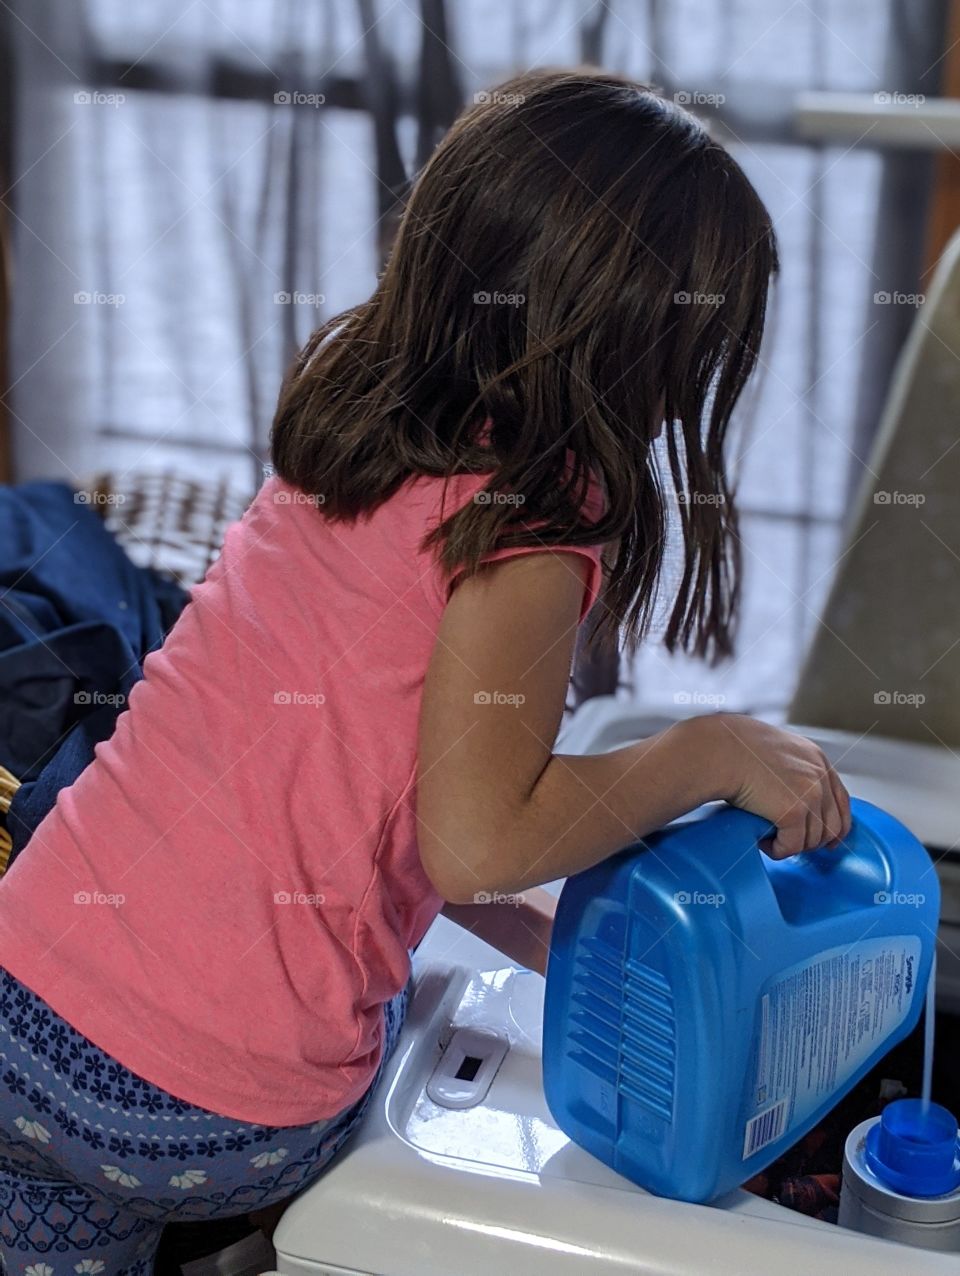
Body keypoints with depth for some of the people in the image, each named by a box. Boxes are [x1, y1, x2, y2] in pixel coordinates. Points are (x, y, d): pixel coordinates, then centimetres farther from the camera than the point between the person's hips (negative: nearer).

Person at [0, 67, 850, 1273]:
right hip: (217, 1126, -5)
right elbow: (472, 840, -23)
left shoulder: (341, 433, 7)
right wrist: (713, 751, -10)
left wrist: (550, 942, 16)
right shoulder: (526, 529, -16)